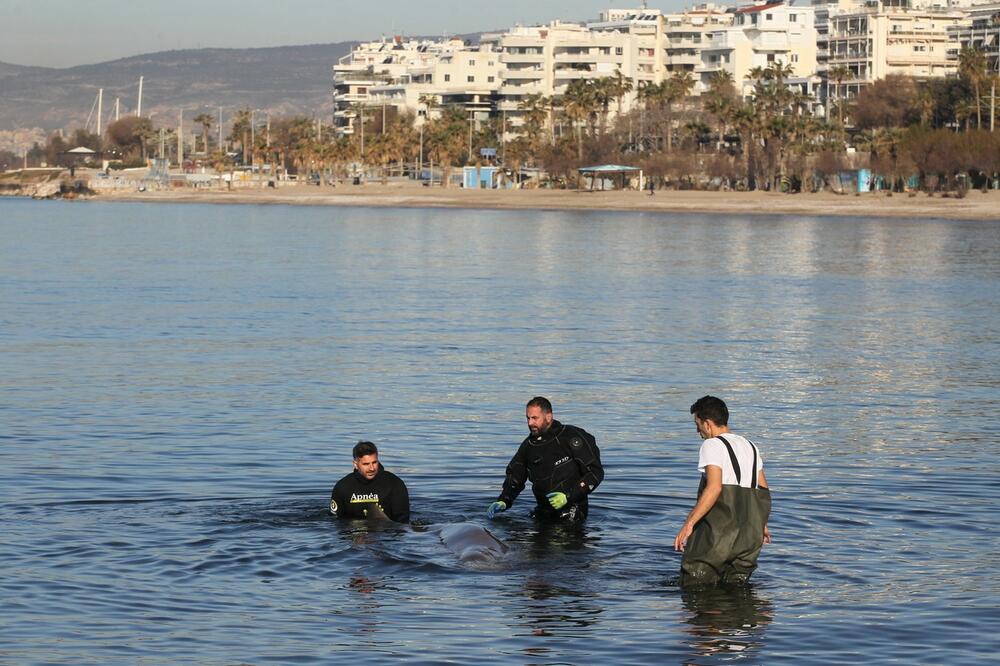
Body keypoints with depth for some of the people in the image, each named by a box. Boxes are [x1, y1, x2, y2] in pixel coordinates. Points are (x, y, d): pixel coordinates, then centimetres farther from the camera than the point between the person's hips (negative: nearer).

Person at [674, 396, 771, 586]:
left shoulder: (712, 445, -6)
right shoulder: (750, 446, 19)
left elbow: (714, 487, -20)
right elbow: (764, 491, 22)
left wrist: (688, 524, -22)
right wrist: (762, 525, 35)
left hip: (718, 531, -7)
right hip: (748, 532, 7)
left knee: (694, 585, -2)